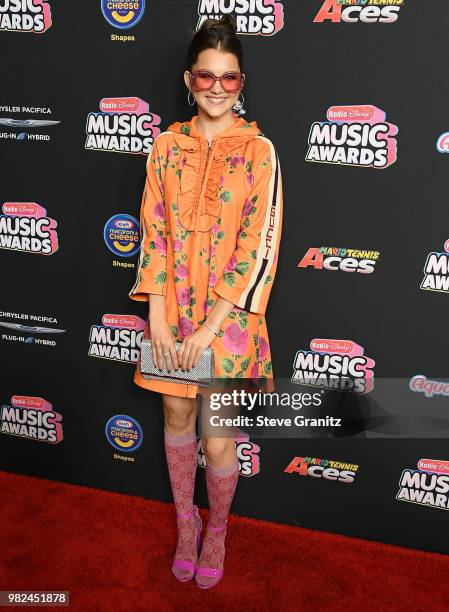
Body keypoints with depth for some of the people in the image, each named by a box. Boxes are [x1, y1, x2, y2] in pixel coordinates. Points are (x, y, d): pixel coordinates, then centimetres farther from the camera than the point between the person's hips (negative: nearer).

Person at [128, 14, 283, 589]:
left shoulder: (259, 150, -6)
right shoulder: (167, 144, 4)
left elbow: (260, 246, -11)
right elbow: (153, 230, 2)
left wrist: (210, 326, -14)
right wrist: (156, 313, -6)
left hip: (229, 314, -3)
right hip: (171, 307, 3)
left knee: (218, 439, 3)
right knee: (177, 416, 15)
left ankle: (217, 530, 35)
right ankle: (185, 522, 41)